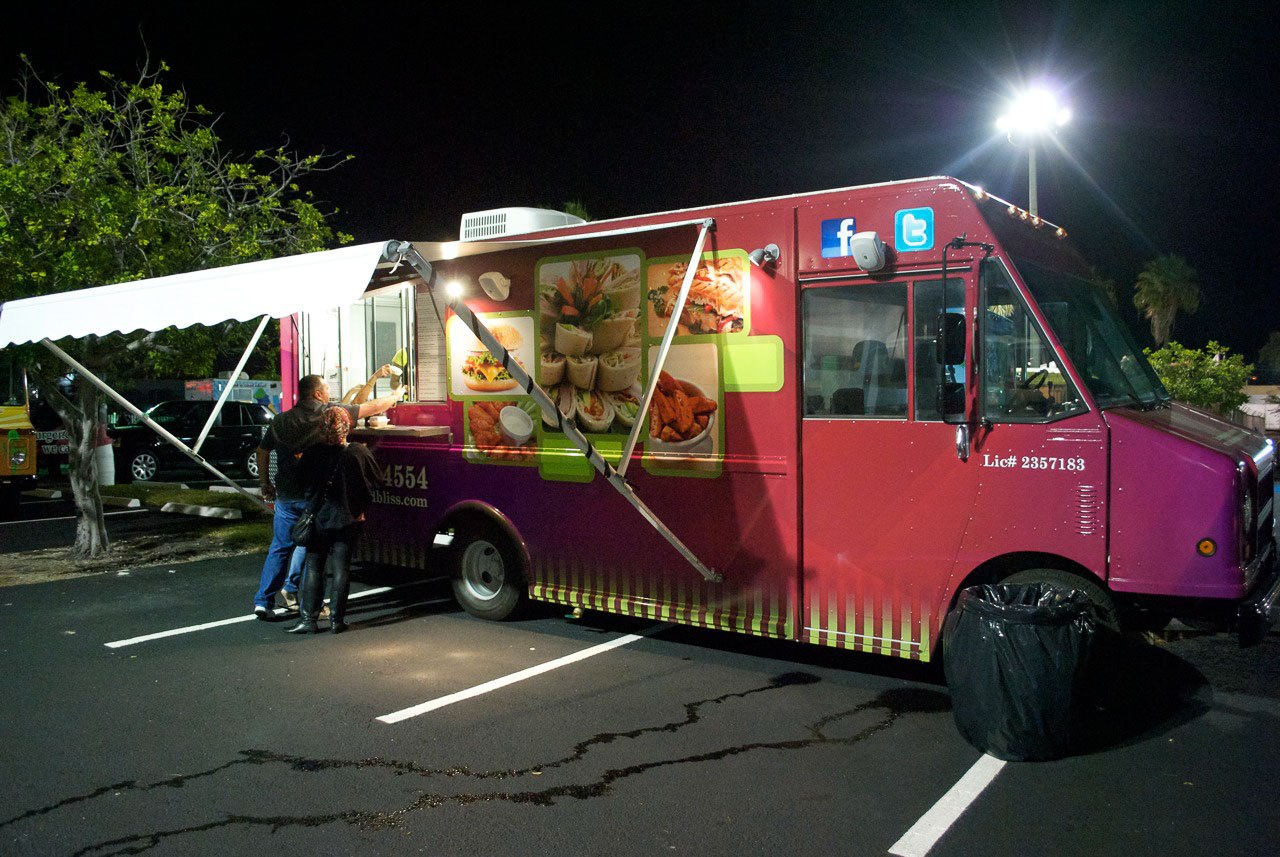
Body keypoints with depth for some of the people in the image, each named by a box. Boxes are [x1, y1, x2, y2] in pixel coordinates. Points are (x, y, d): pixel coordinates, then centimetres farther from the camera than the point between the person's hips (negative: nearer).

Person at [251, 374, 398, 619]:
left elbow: (262, 451, 15)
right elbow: (374, 407, 3)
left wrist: (265, 484, 25)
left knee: (279, 548, 12)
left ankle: (263, 601, 10)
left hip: (286, 495, 5)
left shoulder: (280, 421, 8)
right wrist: (396, 396, 19)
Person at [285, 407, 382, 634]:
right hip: (348, 519, 0)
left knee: (313, 568, 10)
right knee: (341, 568, 6)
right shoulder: (359, 452, -11)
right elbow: (377, 479, 0)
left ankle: (309, 619, 9)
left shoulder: (311, 454, -10)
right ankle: (336, 619, 8)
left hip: (318, 519, 0)